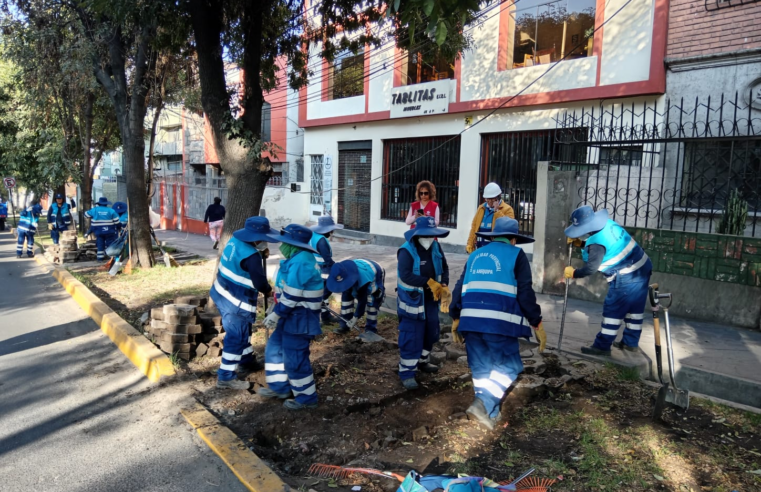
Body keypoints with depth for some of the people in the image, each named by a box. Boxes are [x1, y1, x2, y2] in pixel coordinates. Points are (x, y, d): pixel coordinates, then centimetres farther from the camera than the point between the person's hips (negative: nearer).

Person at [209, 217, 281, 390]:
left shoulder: (235, 241, 0)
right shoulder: (251, 256, -27)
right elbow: (259, 281, -20)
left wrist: (261, 254, 2)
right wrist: (268, 291, 1)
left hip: (223, 293, 10)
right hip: (236, 302, -10)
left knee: (243, 331, 25)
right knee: (236, 337, 1)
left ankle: (247, 360, 43)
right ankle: (226, 377, 11)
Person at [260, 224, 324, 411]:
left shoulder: (300, 262, -24)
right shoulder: (298, 259, 12)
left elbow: (291, 295, -25)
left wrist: (276, 314, -16)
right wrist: (277, 311, 17)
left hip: (300, 318, -11)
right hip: (292, 316, 11)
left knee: (294, 359, -2)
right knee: (275, 348, 19)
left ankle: (307, 398, 13)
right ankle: (280, 387, 33)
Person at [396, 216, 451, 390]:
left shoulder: (435, 247, 1)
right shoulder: (407, 251, -21)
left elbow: (444, 268, 6)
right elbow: (405, 275, -31)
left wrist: (444, 286, -12)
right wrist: (429, 282, -33)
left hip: (430, 299, 7)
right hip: (412, 300, -7)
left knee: (430, 332, 20)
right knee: (411, 337, -4)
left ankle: (422, 361, 43)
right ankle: (407, 373, 8)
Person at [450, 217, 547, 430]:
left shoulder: (475, 255, 21)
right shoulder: (516, 255, 6)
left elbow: (459, 288, 19)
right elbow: (525, 293, -2)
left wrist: (456, 318, 26)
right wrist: (537, 324, 3)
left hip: (471, 320, 5)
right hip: (498, 322, -5)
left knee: (481, 368, 14)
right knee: (508, 366, 6)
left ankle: (491, 413, 22)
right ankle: (483, 404, -11)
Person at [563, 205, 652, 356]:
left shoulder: (598, 242, -26)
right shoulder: (607, 224, 1)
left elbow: (591, 268, -22)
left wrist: (573, 273, -8)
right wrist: (580, 243, 3)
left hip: (626, 277, -10)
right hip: (641, 269, 10)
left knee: (613, 309, -1)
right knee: (634, 308, 18)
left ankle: (602, 346, 7)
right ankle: (631, 342, 31)